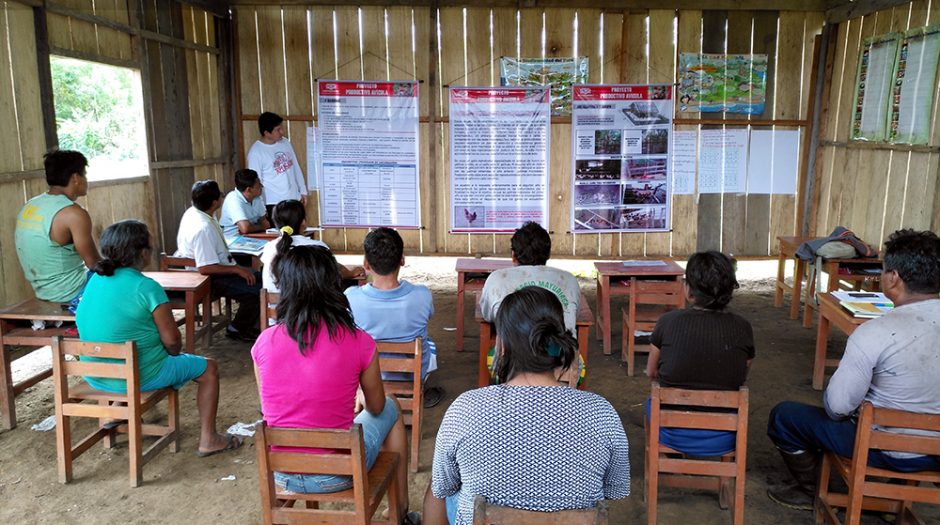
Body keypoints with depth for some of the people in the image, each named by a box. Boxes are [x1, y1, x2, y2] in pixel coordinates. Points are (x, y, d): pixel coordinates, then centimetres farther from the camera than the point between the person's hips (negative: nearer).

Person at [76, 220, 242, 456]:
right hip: (138, 376, -8)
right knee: (208, 368, 10)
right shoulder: (146, 287, -21)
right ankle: (208, 440, 13)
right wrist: (174, 354, 5)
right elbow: (171, 340, -18)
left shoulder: (95, 279, 2)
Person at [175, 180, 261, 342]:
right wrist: (237, 269, -23)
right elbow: (205, 268, -31)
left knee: (258, 276, 12)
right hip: (211, 279, -11)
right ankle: (237, 330, 1)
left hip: (218, 267, 11)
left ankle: (249, 323, 19)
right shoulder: (203, 228, -30)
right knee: (255, 290, -20)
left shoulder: (193, 212, 1)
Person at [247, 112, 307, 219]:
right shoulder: (256, 152, -13)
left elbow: (296, 168, 13)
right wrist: (261, 207, -14)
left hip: (294, 198, 6)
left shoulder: (285, 143, 5)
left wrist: (303, 191, 13)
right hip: (273, 203, -6)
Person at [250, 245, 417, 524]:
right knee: (391, 407, 24)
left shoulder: (264, 342, -10)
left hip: (280, 475, 3)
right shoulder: (358, 343, -16)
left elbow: (268, 409, 6)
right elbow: (375, 407, 1)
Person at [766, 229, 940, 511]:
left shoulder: (874, 334, -29)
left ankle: (809, 491, 24)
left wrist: (836, 410, 0)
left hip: (886, 449, -7)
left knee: (783, 416, 8)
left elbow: (838, 405, -23)